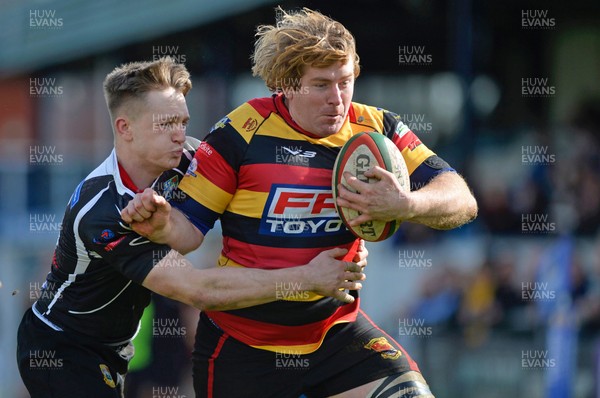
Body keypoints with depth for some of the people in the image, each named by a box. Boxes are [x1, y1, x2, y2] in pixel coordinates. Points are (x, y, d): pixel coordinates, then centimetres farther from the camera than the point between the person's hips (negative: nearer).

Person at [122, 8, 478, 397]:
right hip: (242, 345, -2)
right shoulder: (241, 131, -11)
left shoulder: (375, 129, -5)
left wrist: (407, 205, -33)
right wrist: (162, 225, -29)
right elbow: (192, 226, -5)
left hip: (336, 330, 2)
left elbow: (462, 201, -12)